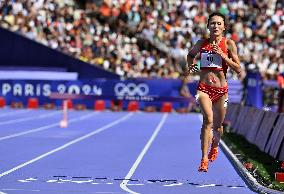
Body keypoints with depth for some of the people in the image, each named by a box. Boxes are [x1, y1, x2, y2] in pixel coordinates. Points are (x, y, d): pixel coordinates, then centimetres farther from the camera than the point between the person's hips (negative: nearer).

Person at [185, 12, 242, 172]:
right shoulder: (202, 43, 3)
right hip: (204, 88, -1)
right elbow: (191, 54, 26)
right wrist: (191, 66, 5)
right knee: (208, 119, -23)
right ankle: (204, 160, -25)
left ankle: (214, 147, 49)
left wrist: (223, 55, -16)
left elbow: (239, 70, -7)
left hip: (221, 90, 1)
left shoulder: (229, 44, -3)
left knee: (217, 125, 15)